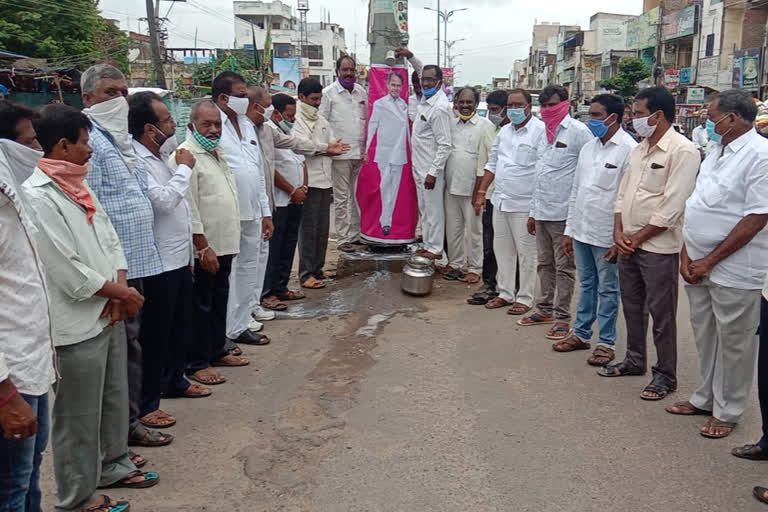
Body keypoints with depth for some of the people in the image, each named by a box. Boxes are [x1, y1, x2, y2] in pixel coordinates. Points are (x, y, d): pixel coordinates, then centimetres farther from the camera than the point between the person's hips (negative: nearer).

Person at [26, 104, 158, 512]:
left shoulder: (77, 185, 9)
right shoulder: (37, 196, -18)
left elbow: (109, 239, 11)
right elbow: (68, 271, -21)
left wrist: (120, 290, -4)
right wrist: (121, 293, -10)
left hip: (109, 313, 9)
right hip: (77, 323, -8)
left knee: (114, 398, 21)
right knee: (79, 415, 5)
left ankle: (113, 465, 40)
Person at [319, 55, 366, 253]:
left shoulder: (362, 92, 13)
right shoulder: (329, 93, -3)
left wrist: (366, 148, 12)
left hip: (360, 153, 5)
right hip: (341, 154, -5)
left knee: (359, 196, 9)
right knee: (341, 198, 0)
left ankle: (356, 233, 18)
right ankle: (343, 238, 6)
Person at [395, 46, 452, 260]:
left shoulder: (439, 108, -19)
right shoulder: (427, 99, 6)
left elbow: (444, 145, -21)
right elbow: (424, 72, 29)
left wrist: (433, 172, -21)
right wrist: (410, 56, 19)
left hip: (431, 169, -9)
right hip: (420, 167, 9)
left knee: (434, 209, 0)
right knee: (424, 209, 16)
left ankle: (435, 249, 9)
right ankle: (428, 245, 26)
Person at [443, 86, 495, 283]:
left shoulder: (485, 126, -5)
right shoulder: (452, 124, 11)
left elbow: (490, 159, -8)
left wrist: (479, 187, -12)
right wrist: (443, 178, 9)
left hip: (472, 187, -5)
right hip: (451, 186, 5)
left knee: (474, 230, 2)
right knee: (452, 228, 12)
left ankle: (475, 268, 12)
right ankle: (454, 263, 25)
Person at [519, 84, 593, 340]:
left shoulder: (578, 131, -9)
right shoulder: (546, 132, 15)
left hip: (564, 212, -8)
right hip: (542, 211, 8)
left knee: (564, 266, 1)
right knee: (545, 263, 15)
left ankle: (562, 317, 8)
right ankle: (544, 309, 27)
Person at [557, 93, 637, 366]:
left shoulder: (629, 150, -13)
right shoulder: (588, 147, 10)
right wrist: (569, 230, 13)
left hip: (607, 236, -7)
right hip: (582, 231, 7)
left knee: (607, 289, 6)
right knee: (586, 285, 18)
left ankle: (606, 343, 18)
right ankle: (581, 333, 31)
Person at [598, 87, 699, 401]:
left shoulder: (682, 151, -14)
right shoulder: (639, 149, 11)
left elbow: (672, 207, -18)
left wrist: (638, 238, -13)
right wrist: (619, 232, 0)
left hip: (658, 248, -8)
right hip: (628, 244, 8)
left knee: (661, 313, 2)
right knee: (632, 306, 18)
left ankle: (665, 375, 15)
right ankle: (634, 360, 34)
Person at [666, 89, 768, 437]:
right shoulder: (717, 153, 12)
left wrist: (710, 261, -16)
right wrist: (686, 255, 3)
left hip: (733, 270, -8)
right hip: (698, 264, 8)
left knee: (733, 341, 5)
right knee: (704, 333, 18)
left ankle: (727, 411, 20)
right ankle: (706, 398, 34)